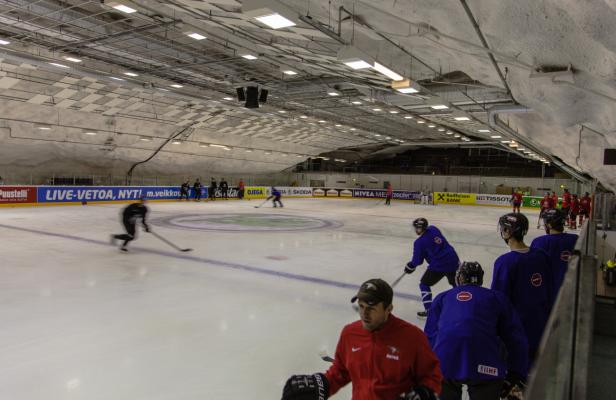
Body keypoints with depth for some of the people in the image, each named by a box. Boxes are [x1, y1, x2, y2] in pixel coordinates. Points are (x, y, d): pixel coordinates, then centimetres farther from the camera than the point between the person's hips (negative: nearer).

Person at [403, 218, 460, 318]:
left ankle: (428, 309, 6)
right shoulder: (433, 229, 7)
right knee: (456, 283, 27)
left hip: (438, 266, -7)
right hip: (453, 261, 7)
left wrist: (410, 266, 15)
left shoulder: (419, 242, -12)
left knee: (424, 284, 10)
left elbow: (417, 260, -6)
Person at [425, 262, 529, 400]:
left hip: (442, 365, 2)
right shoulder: (496, 297, 21)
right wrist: (517, 375, 20)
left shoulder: (442, 297, 23)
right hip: (484, 367, -1)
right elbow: (516, 339, 15)